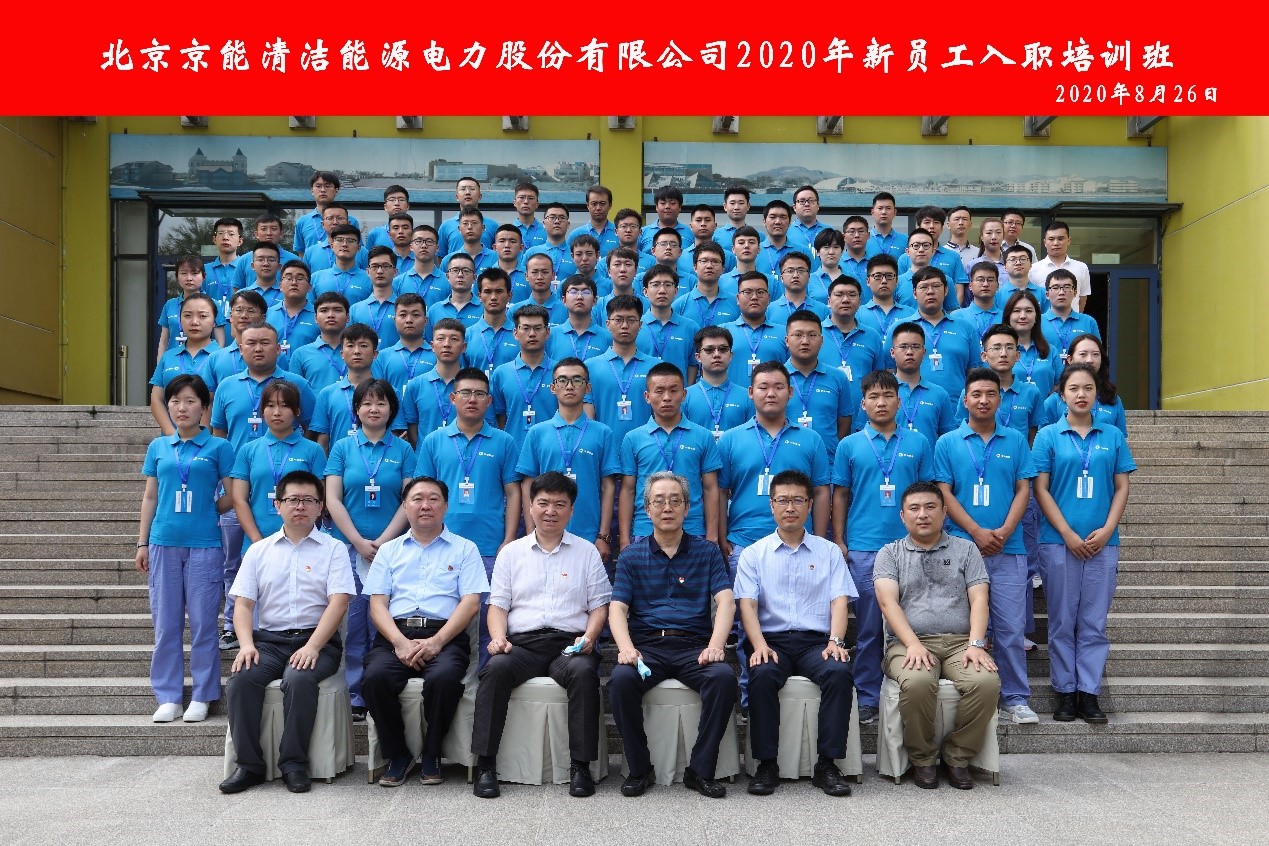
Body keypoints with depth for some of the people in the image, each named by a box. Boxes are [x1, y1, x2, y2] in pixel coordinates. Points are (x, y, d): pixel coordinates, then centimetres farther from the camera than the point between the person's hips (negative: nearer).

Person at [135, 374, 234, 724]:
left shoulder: (218, 447, 1)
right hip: (163, 544, 3)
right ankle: (168, 697, 16)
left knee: (202, 623, 1)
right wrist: (142, 542, 11)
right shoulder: (158, 447, 11)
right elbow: (149, 497, 14)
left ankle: (202, 696, 12)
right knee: (165, 623, 6)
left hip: (203, 544, -3)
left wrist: (206, 510, 4)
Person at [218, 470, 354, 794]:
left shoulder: (332, 549, 8)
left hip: (317, 641, -3)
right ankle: (248, 764, -15)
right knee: (242, 677, -27)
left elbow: (338, 602, -4)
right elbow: (243, 604, 10)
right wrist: (246, 644, -10)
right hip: (268, 640, 3)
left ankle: (294, 764, -19)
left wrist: (312, 646, -18)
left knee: (299, 678, -33)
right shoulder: (258, 551, 17)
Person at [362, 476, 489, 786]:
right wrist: (400, 642, -10)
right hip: (395, 635, 2)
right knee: (375, 677, -30)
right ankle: (396, 755, -8)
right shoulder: (389, 550, 21)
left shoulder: (464, 549, 15)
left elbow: (471, 602, 3)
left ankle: (431, 755, -8)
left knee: (444, 677, -34)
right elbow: (377, 604, 10)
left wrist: (436, 641, -12)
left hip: (444, 636, -2)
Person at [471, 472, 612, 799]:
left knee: (584, 671, -34)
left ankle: (581, 766, -26)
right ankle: (485, 764, -25)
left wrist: (589, 636, -8)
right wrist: (498, 637, -7)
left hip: (570, 643, -1)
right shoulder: (511, 552, 18)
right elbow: (498, 605, 13)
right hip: (522, 643, 1)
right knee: (496, 668, -31)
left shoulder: (587, 551, 16)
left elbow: (599, 605, 11)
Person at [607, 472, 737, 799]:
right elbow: (617, 608, 2)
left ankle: (701, 770, -15)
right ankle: (639, 769, -11)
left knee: (724, 678, -30)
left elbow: (725, 601, -1)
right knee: (621, 680, -30)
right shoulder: (631, 556, 12)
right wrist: (626, 647, -19)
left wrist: (715, 644, -19)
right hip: (646, 645, 0)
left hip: (695, 645, 0)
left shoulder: (707, 552, 11)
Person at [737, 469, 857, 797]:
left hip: (816, 641, 1)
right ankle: (766, 764, -22)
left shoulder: (829, 552, 16)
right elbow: (747, 603, 1)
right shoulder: (753, 554, 13)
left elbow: (839, 599, 5)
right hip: (772, 639, -1)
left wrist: (835, 641, -13)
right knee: (762, 675, -33)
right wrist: (760, 646, -16)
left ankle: (827, 763, -21)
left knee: (840, 672, -31)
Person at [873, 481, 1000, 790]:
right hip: (910, 643, -1)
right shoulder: (890, 554, 13)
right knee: (916, 682, -35)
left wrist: (975, 644, -11)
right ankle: (922, 759, -10)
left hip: (960, 642, 2)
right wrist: (913, 644, -17)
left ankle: (957, 758, -8)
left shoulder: (965, 549, 18)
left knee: (987, 682, -30)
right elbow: (888, 602, -2)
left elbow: (978, 599, 6)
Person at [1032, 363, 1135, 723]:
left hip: (1102, 543, 2)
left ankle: (1089, 694, 12)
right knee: (1062, 622, 4)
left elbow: (1122, 487, 7)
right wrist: (1068, 534, -9)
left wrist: (1107, 530, -7)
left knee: (1094, 622, 5)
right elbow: (1041, 489, -2)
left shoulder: (1113, 436, 8)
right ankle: (1065, 693, 12)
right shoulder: (1048, 436, 2)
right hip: (1059, 541, -2)